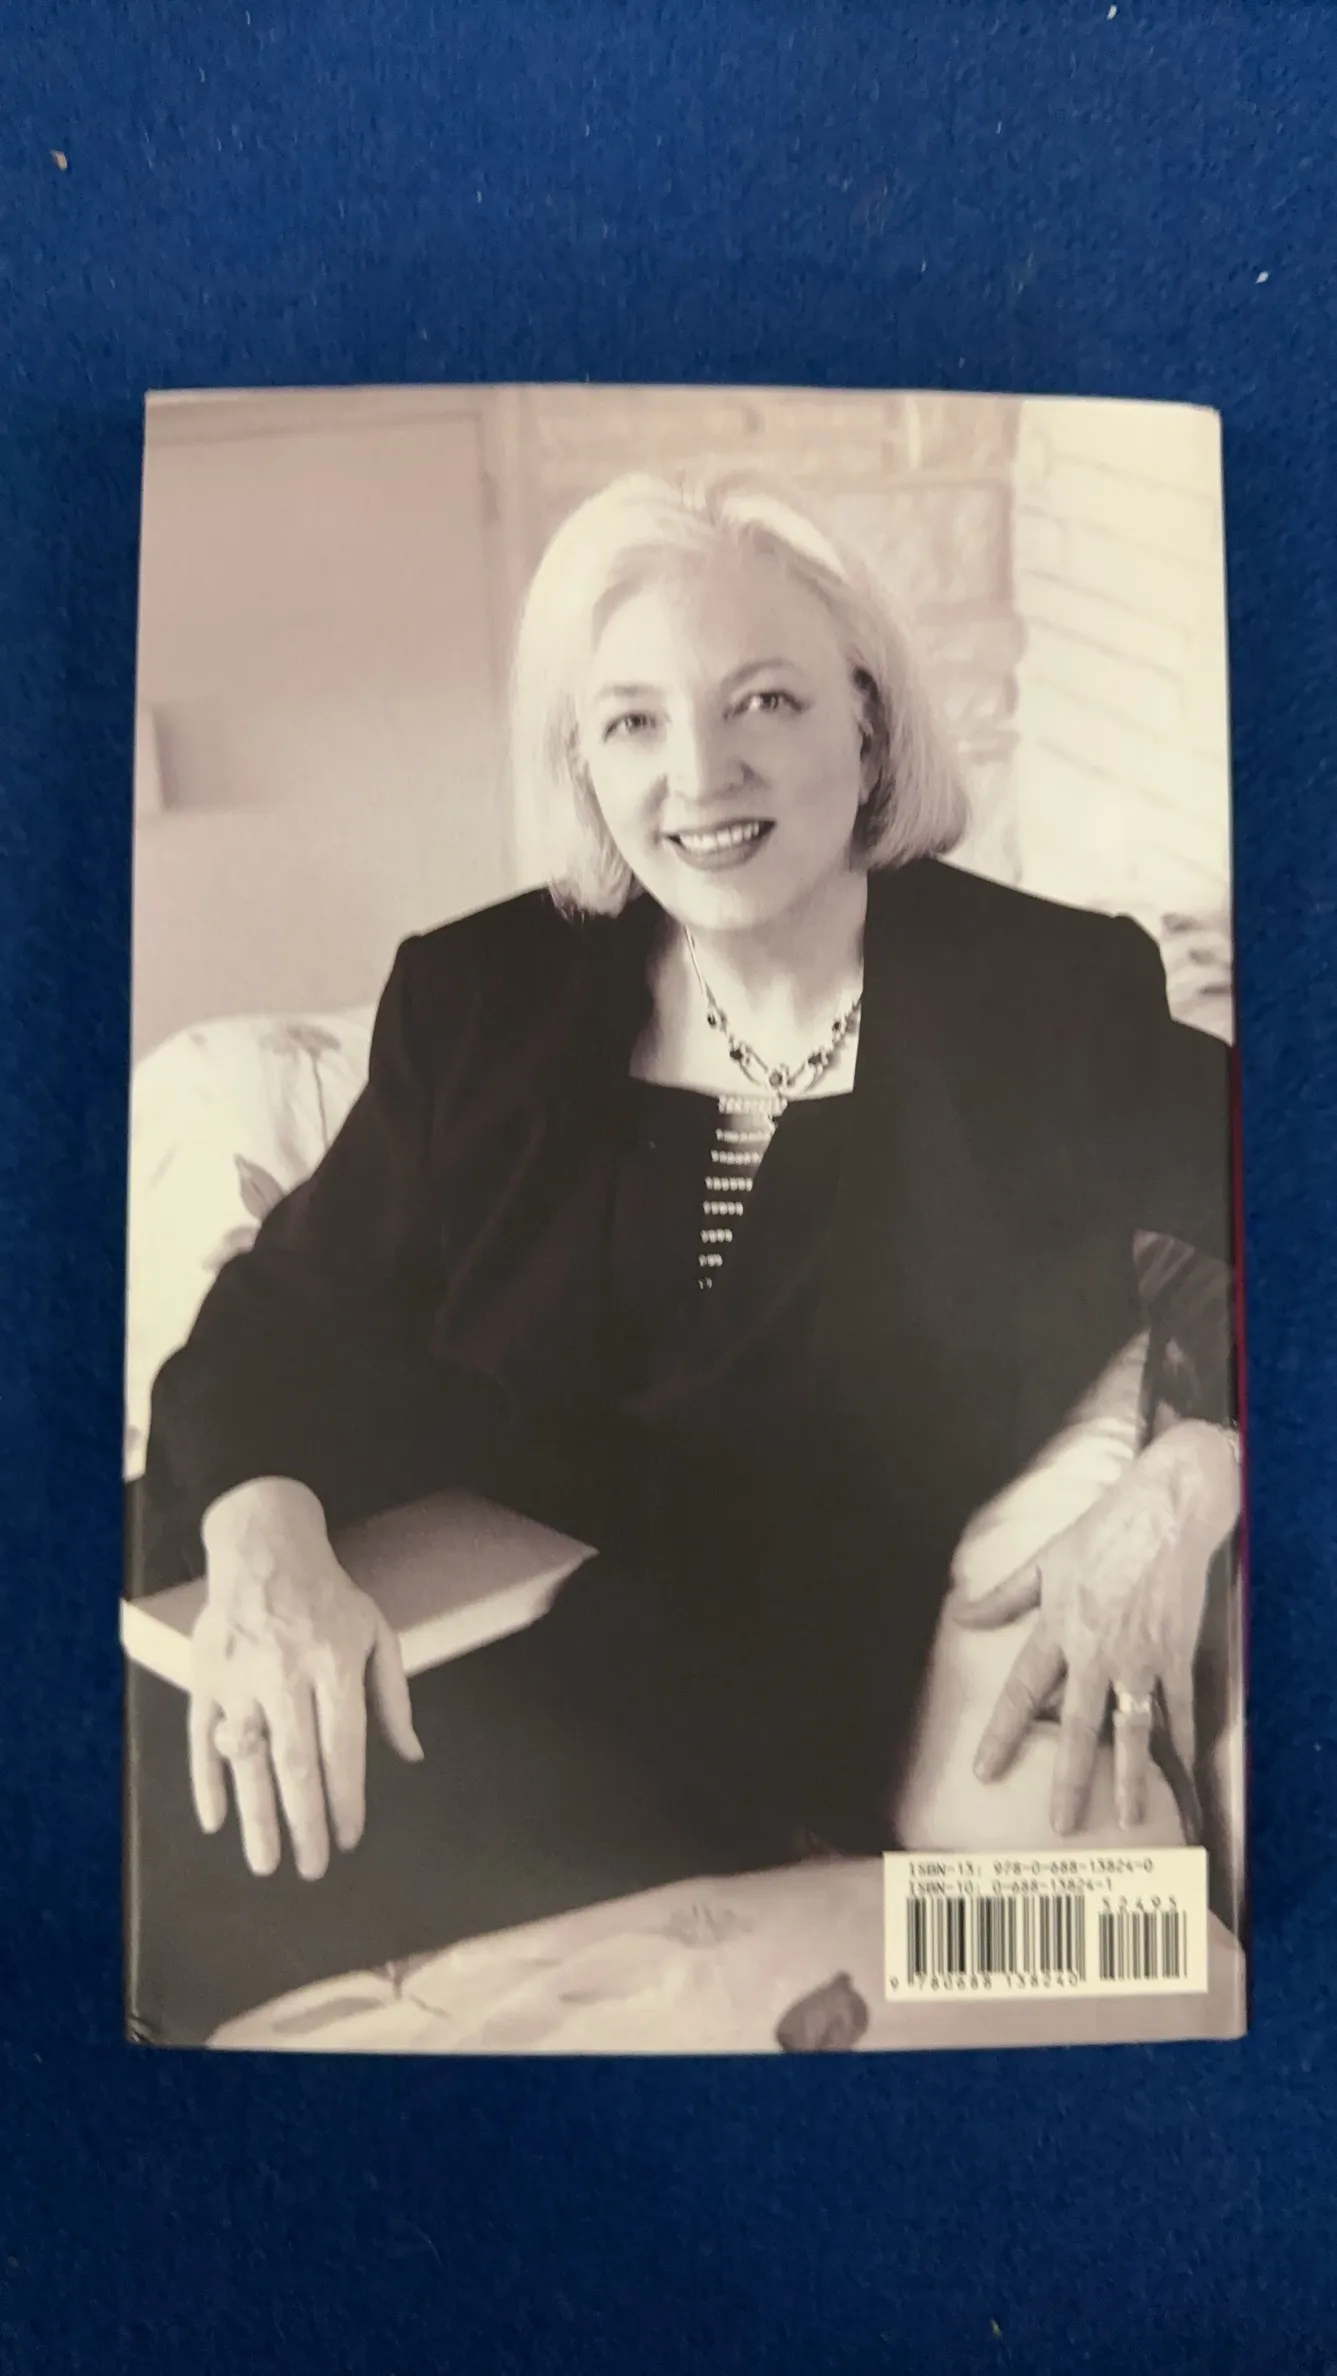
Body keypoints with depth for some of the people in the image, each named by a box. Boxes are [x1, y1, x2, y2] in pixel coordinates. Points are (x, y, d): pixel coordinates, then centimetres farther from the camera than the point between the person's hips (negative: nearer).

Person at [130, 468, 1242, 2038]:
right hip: (469, 1610, 3)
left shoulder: (1050, 1001, -2)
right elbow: (302, 1304, 1)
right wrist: (264, 1530, -19)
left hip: (789, 1708, -2)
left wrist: (1181, 1487, -19)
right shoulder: (485, 997, 4)